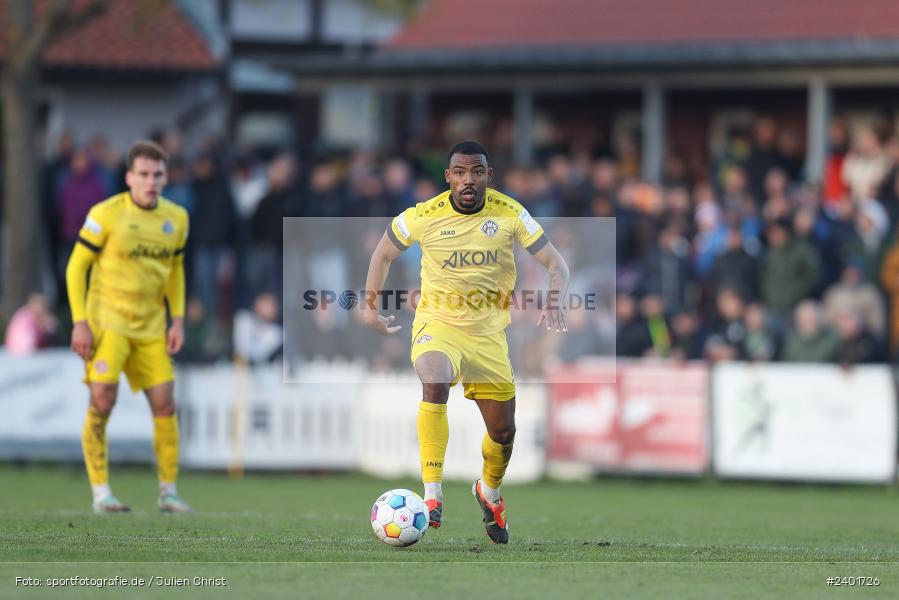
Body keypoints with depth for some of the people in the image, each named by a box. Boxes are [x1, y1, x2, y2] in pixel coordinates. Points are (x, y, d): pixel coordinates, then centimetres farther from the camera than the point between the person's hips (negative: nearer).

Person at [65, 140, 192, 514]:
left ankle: (168, 492, 11)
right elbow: (76, 266, -5)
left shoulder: (176, 218, 5)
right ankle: (100, 493, -6)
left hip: (151, 327, 5)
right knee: (102, 400, -15)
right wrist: (79, 323, -11)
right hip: (106, 321, -5)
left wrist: (178, 320, 8)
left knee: (164, 404, -1)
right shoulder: (106, 215, -10)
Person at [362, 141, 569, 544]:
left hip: (488, 335, 3)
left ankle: (489, 492, 45)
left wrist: (554, 299, -27)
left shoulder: (509, 214, -10)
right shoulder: (424, 216, -12)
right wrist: (369, 304, 4)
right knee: (434, 382, -36)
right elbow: (384, 252, 8)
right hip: (437, 325, -3)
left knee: (503, 431, 10)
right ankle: (431, 496, -37)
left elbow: (555, 264, -7)